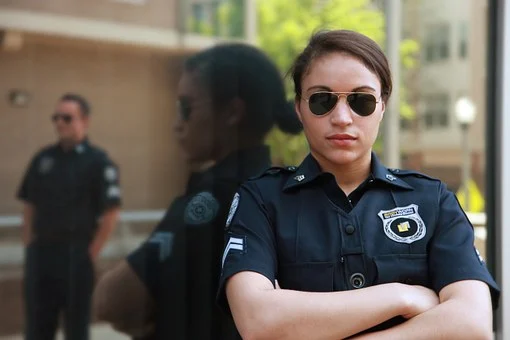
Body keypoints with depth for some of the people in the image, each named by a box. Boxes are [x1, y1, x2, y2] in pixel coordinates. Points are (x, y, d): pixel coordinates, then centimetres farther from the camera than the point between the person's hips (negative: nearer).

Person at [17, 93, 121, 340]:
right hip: (40, 254, 5)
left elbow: (111, 214, -10)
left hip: (76, 256, -5)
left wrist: (90, 253, -12)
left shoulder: (98, 162, -7)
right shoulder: (43, 159, 8)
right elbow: (29, 206, 14)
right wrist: (29, 245, 5)